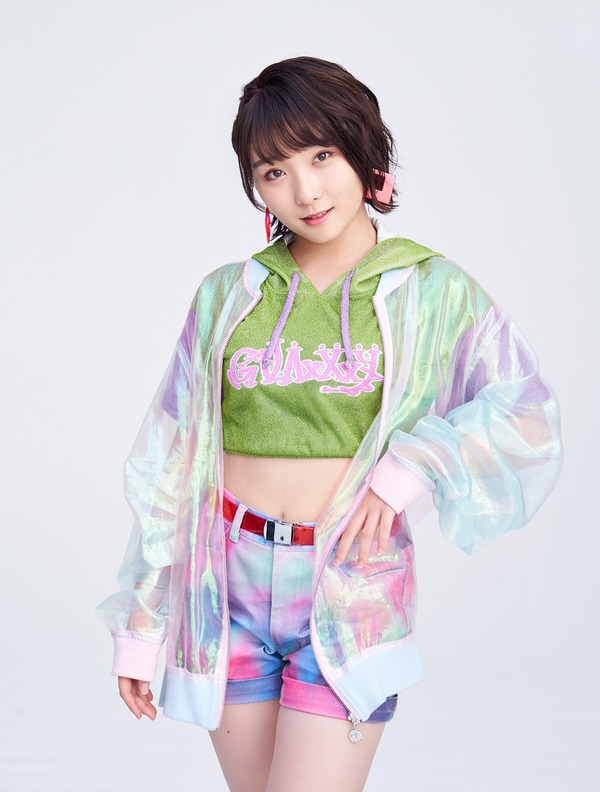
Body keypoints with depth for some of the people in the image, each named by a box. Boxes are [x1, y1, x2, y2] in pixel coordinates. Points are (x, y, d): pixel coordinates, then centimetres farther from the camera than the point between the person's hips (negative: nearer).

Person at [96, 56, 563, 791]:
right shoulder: (226, 296, 5)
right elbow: (171, 461, 7)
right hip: (229, 585, 2)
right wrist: (140, 625, 7)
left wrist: (410, 466, -17)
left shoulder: (433, 291, 1)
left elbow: (528, 418, -2)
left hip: (353, 587, -2)